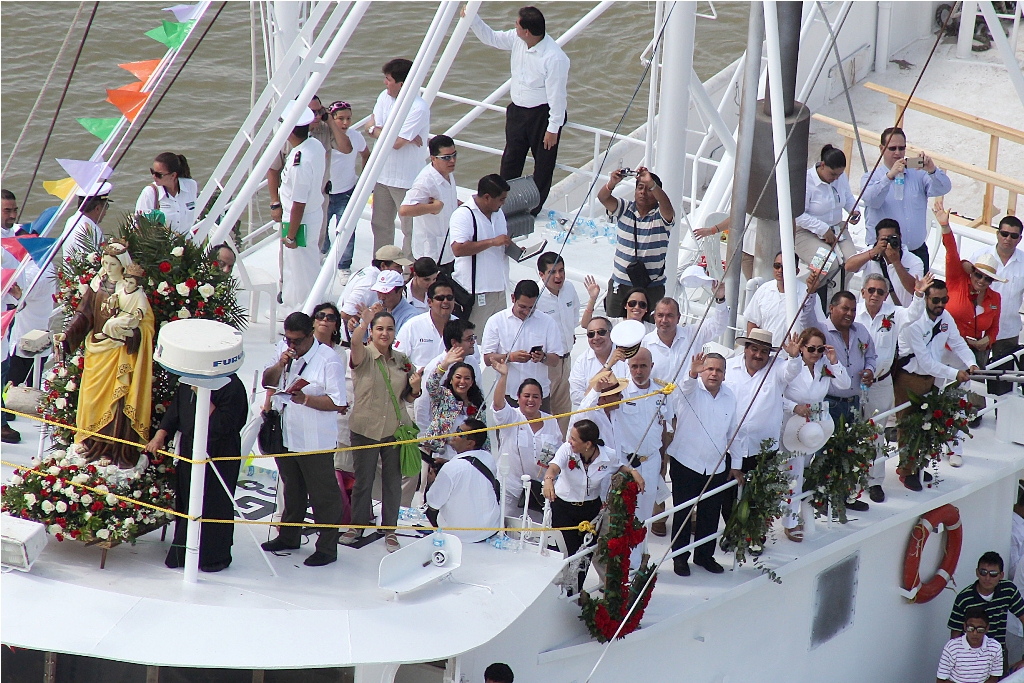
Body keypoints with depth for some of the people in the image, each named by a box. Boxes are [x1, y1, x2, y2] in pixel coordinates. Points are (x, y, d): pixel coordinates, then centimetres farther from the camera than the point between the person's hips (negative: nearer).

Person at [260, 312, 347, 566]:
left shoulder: (328, 360, -17)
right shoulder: (283, 348, 4)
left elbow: (338, 403, -18)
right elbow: (267, 382, 9)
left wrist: (306, 399, -29)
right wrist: (280, 365, -9)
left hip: (315, 441, -7)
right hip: (286, 435, 7)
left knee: (323, 495, 1)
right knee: (292, 490, 23)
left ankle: (327, 548, 9)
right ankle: (289, 536, 37)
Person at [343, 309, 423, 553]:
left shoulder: (402, 360, 6)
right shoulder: (364, 355, -7)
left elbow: (409, 398, 14)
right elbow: (355, 343, -32)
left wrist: (415, 387, -10)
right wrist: (364, 322, -52)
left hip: (394, 428, 3)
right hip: (365, 428, -3)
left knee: (393, 480, 7)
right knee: (363, 479, 9)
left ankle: (390, 529, 20)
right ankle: (358, 525, 26)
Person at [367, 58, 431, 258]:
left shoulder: (419, 109, -20)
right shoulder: (385, 97, 3)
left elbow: (396, 142, -24)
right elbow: (370, 128, -4)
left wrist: (376, 129, -7)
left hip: (407, 179, -8)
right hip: (382, 173, 8)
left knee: (410, 229, 0)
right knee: (380, 225, 17)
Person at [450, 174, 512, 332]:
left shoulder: (498, 212, 14)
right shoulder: (463, 215, -14)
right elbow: (458, 249, -26)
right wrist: (493, 242, -24)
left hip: (498, 287, 8)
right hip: (476, 290, -8)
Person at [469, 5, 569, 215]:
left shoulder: (555, 58, -29)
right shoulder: (517, 40, -8)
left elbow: (556, 95, -23)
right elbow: (491, 38, 10)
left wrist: (553, 128, -19)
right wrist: (472, 19, -4)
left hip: (542, 115, -7)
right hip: (518, 110, 7)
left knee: (543, 163, 10)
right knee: (510, 159, 16)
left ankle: (533, 208, 23)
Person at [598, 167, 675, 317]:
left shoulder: (661, 216, -5)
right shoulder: (624, 210, 5)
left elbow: (666, 206, -28)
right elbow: (603, 197, -10)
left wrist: (651, 183, -43)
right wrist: (612, 183, -32)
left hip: (651, 287, -3)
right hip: (620, 284, 3)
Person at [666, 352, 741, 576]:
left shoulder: (730, 396, 6)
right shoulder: (691, 389, -8)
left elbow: (733, 432, 13)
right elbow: (686, 387, -34)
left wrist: (736, 465, 15)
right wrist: (693, 373, -57)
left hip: (716, 467, 4)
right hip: (686, 463, -4)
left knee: (711, 514, 12)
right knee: (683, 513, 4)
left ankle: (704, 555, 28)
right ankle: (679, 557, 17)